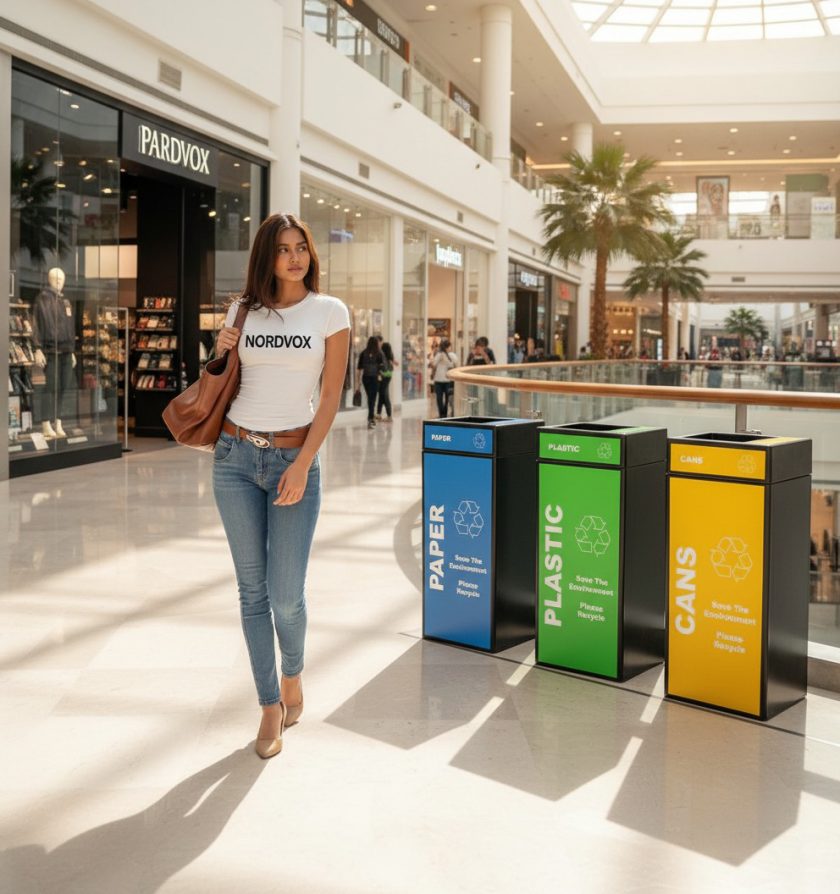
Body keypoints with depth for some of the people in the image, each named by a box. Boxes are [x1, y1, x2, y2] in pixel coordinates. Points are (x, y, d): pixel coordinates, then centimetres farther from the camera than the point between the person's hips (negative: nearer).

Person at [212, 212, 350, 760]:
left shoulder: (330, 312, -1)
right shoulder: (244, 309, 8)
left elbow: (331, 397, -4)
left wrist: (303, 465, -12)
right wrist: (221, 354, -2)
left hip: (294, 458, -3)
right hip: (236, 456, 3)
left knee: (286, 593, -4)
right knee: (253, 589, 5)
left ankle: (292, 674, 29)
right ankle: (271, 708, 18)